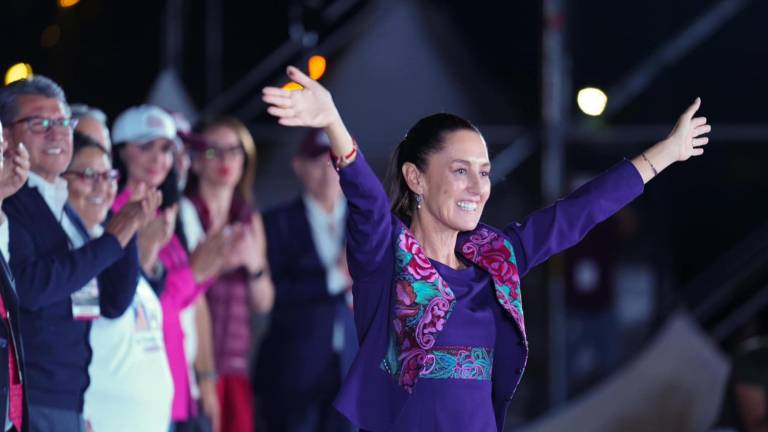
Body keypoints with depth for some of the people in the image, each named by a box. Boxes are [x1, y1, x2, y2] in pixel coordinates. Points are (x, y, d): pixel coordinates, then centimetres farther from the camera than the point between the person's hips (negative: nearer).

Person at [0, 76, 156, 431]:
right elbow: (29, 287, -19)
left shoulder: (65, 210, 17)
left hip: (71, 400, 8)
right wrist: (112, 240, -12)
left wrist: (129, 228, 1)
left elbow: (113, 304, 15)